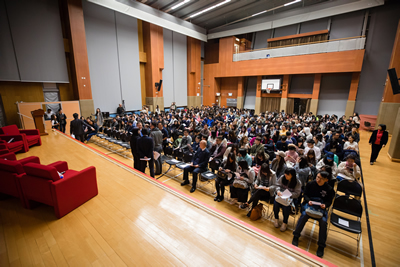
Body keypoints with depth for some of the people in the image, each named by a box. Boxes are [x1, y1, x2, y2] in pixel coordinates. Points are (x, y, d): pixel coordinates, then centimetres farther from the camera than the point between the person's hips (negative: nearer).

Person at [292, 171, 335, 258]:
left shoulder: (329, 189, 1)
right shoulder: (310, 184, 1)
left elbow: (329, 201, 6)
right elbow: (305, 194, 6)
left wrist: (325, 205, -16)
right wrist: (308, 200, -14)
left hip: (321, 207, 1)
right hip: (309, 204, -1)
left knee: (323, 221, -26)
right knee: (304, 215, -30)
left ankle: (321, 246, -7)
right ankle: (296, 237, -15)